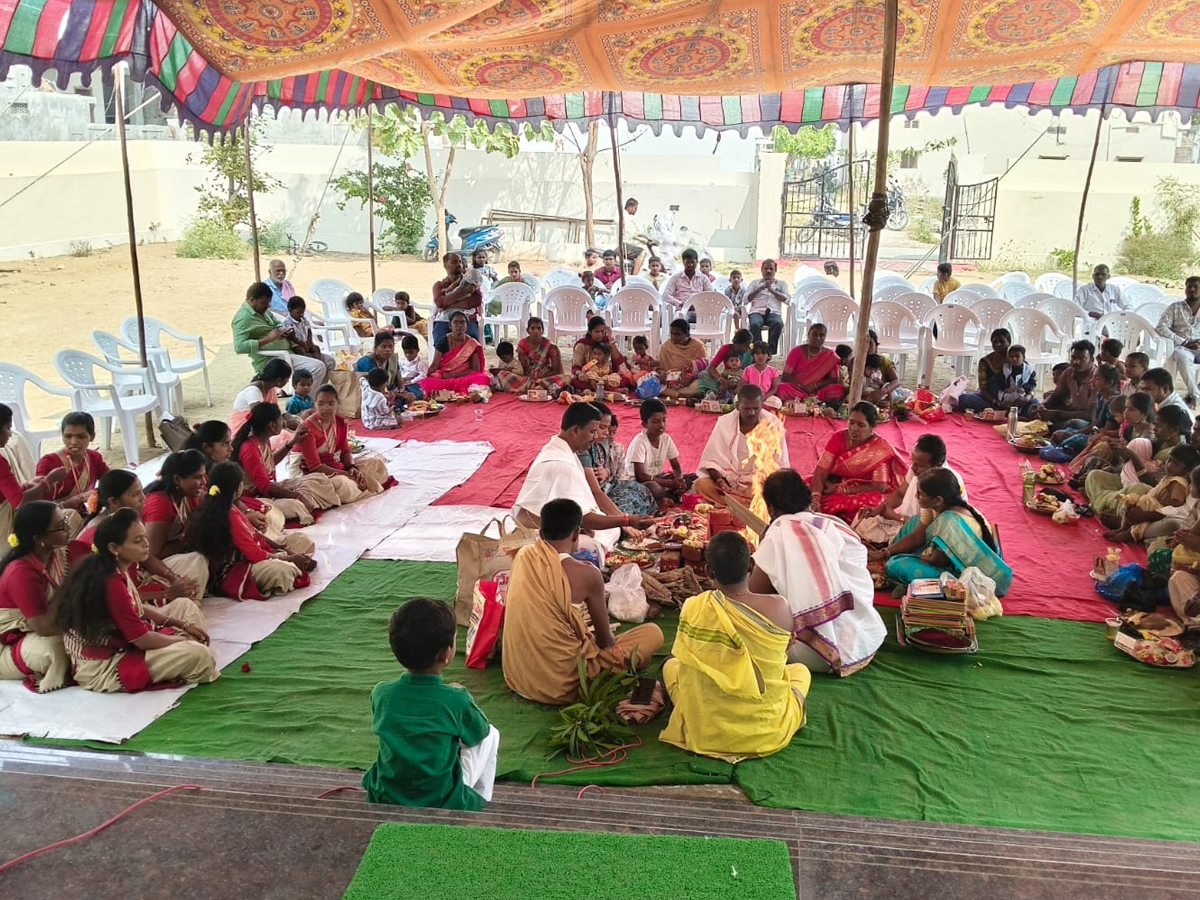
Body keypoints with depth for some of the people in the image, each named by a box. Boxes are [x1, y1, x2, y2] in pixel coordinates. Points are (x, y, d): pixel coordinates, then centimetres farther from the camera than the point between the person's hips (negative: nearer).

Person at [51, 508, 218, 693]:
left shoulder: (112, 570, 1)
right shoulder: (112, 584, -28)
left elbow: (137, 610, 14)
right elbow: (143, 640, -23)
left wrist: (182, 625, 6)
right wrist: (183, 640, -7)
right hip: (103, 667, -10)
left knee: (184, 605, 13)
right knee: (197, 655, -25)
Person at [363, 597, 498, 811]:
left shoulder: (381, 693, -10)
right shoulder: (456, 700, -19)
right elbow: (480, 733, 2)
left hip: (384, 800, 3)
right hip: (443, 805, -3)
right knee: (490, 735, 17)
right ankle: (479, 808, 26)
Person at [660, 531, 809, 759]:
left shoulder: (693, 608, -14)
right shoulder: (779, 607, -16)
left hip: (704, 733, 0)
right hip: (769, 732, 0)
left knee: (672, 663, 30)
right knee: (800, 669, 31)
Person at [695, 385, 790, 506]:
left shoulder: (774, 425, -8)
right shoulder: (724, 423, -8)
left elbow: (780, 466, -5)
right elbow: (711, 460, -4)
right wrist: (721, 482, -23)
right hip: (728, 481, 1)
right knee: (701, 484, -27)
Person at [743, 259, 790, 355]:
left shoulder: (781, 283, 24)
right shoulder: (755, 282, 24)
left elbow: (786, 299, 8)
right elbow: (746, 299, 10)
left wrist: (772, 290, -2)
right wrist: (760, 288, 1)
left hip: (773, 312, 0)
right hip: (757, 312, 0)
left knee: (778, 323, -37)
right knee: (755, 324, -37)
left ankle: (771, 350, -37)